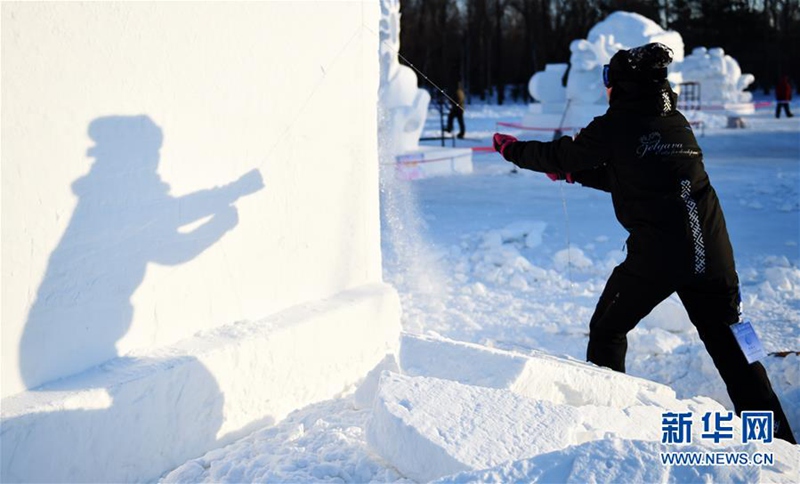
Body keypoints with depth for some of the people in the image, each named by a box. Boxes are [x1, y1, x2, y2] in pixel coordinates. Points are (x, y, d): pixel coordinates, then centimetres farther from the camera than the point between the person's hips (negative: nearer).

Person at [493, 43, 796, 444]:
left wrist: (512, 150, 24)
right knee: (727, 339, 13)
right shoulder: (677, 123, 16)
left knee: (606, 331, 17)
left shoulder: (614, 126, -4)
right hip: (712, 249, 6)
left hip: (656, 253, -5)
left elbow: (561, 157, 8)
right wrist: (574, 173, 32)